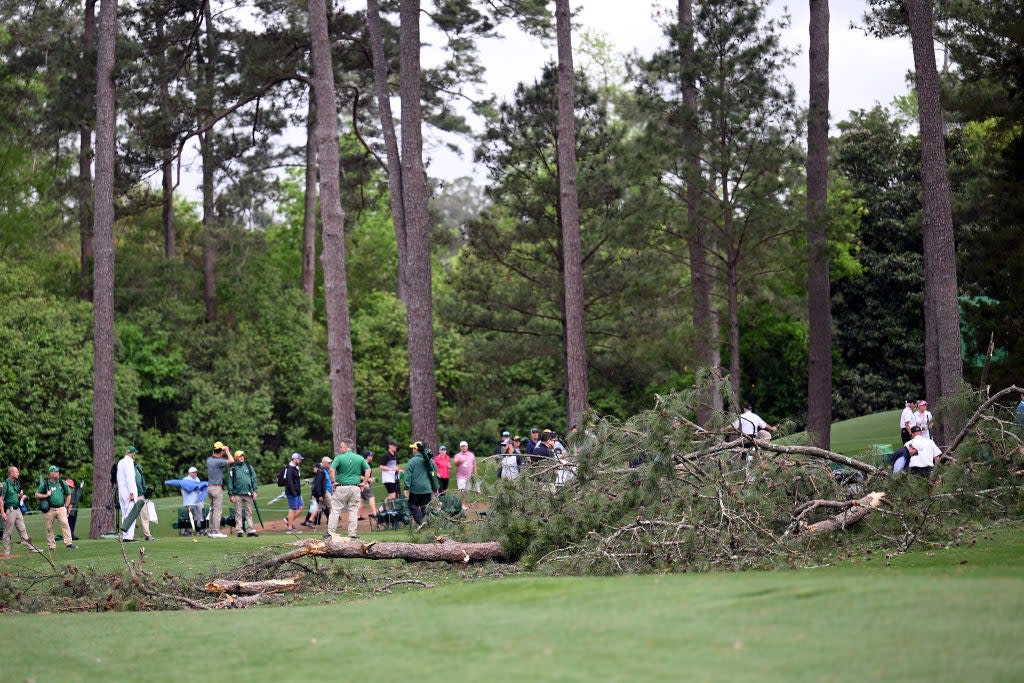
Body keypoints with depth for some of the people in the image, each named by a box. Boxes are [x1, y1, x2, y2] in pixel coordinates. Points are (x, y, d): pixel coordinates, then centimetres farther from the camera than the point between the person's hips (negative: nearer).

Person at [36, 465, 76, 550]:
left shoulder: (62, 483, 8)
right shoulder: (45, 484, 2)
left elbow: (68, 495, 18)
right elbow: (37, 495, 7)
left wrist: (66, 506, 11)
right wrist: (46, 495, -9)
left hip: (61, 508, 1)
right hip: (50, 510, -1)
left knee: (65, 524, -15)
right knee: (49, 528, 1)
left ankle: (68, 542, -19)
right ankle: (51, 546, 9)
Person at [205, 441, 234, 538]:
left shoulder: (209, 460, 8)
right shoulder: (218, 461, -17)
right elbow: (231, 461, -20)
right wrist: (227, 451, -6)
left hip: (209, 486, 8)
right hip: (217, 488, -8)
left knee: (212, 509, 14)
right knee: (218, 510, -7)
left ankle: (211, 531, 15)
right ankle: (216, 531, -10)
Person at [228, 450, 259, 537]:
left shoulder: (249, 467, 13)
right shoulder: (232, 469, 4)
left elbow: (254, 479, 12)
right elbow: (230, 482, 3)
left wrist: (255, 491, 2)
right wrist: (231, 494, -4)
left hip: (248, 494, 3)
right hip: (237, 494, -3)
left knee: (249, 513, 3)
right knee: (238, 513, -2)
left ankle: (251, 530, 3)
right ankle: (239, 530, -2)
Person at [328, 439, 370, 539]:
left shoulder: (339, 458, -6)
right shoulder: (360, 458, 5)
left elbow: (332, 469, -17)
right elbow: (368, 470, 4)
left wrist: (333, 482, -7)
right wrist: (364, 482, 8)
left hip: (341, 487, -3)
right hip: (355, 488, 3)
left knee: (335, 510, 2)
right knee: (354, 511, 8)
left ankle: (331, 533, 0)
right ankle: (353, 534, 7)